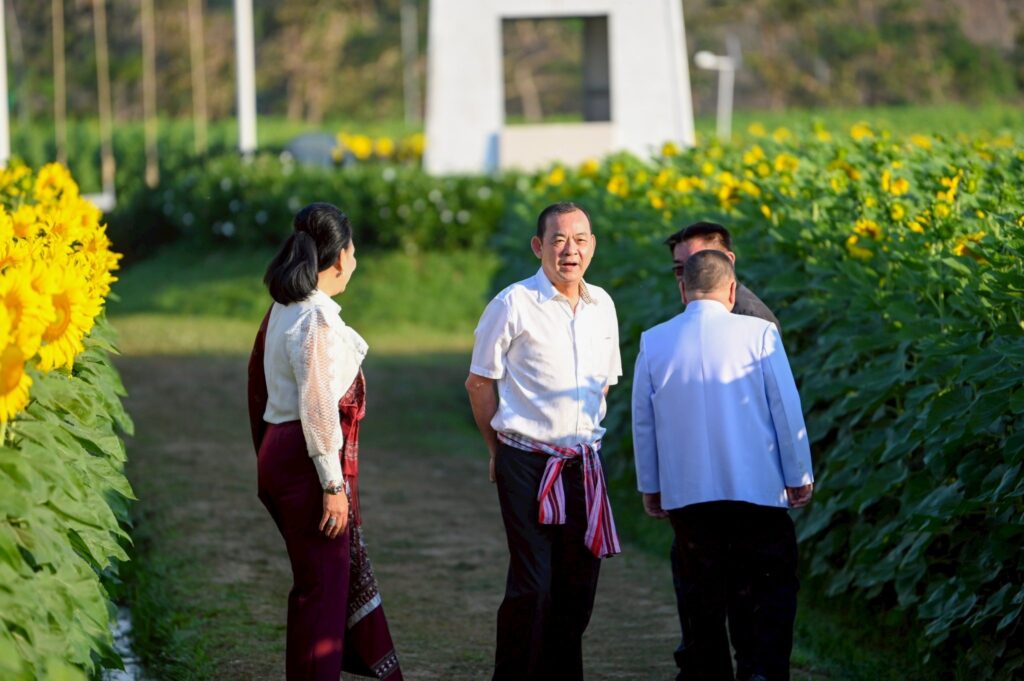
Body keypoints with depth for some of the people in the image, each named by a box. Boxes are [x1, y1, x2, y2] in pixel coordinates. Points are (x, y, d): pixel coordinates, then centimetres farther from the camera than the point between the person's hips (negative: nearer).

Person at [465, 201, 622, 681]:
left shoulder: (601, 306, 8)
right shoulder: (514, 305, -9)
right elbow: (479, 382, 0)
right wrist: (498, 448, 7)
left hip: (583, 465, 5)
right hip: (527, 463, -5)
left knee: (578, 586, 7)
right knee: (532, 586, -9)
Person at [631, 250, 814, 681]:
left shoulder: (653, 343, 2)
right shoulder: (759, 334, -7)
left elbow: (643, 422, 9)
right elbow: (787, 410, -3)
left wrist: (650, 487, 20)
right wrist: (800, 477, 7)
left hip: (686, 495, 3)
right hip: (757, 491, -3)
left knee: (702, 602, 10)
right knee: (774, 590, 6)